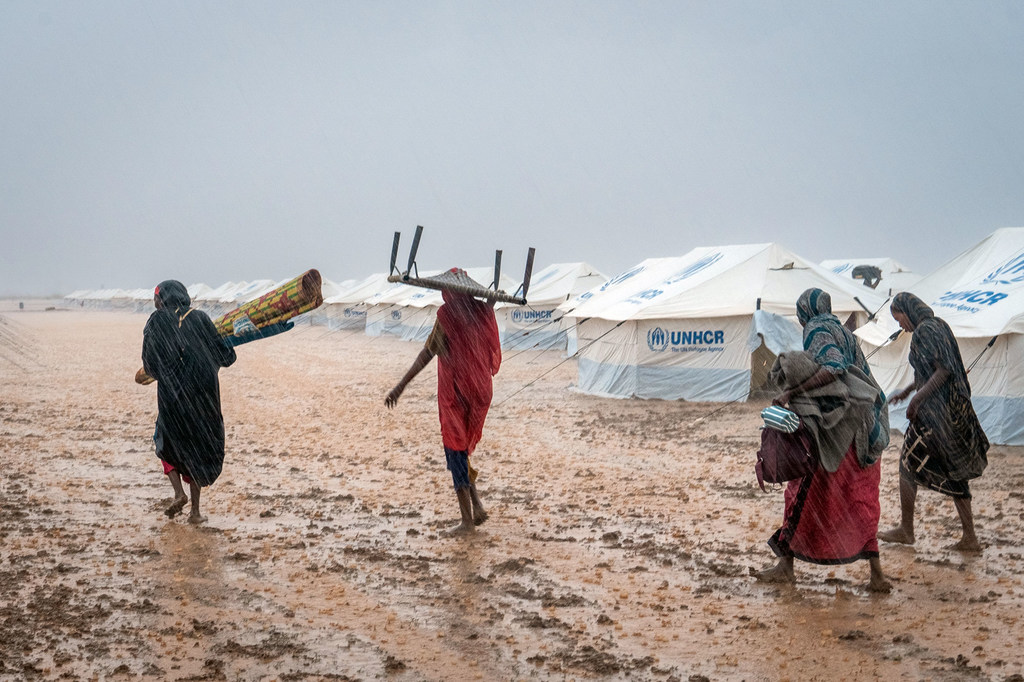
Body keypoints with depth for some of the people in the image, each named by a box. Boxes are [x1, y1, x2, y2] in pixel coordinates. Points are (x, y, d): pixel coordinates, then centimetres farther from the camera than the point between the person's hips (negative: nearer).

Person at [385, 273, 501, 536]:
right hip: (480, 389, 6)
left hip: (454, 391, -6)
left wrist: (402, 385, -20)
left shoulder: (447, 314, -13)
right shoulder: (483, 311, 2)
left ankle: (467, 520, 5)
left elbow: (428, 352, -19)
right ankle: (477, 505, 13)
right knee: (463, 447, 22)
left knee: (456, 450, 3)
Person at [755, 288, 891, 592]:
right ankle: (877, 574, 7)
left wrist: (792, 392, -26)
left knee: (807, 494, 1)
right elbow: (863, 377, 19)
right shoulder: (843, 333, 18)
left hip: (835, 429, -9)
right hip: (860, 430, 9)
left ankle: (786, 565, 9)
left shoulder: (818, 332, -8)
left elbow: (833, 369, -25)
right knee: (859, 502, 10)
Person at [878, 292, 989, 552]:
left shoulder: (924, 331, -15)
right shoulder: (940, 326, 15)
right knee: (952, 471, 11)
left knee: (908, 464, 5)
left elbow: (943, 370, -23)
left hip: (935, 410, -9)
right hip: (954, 409, 9)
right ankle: (970, 537, 12)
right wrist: (907, 391, 29)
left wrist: (917, 398, -19)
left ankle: (906, 530, 14)